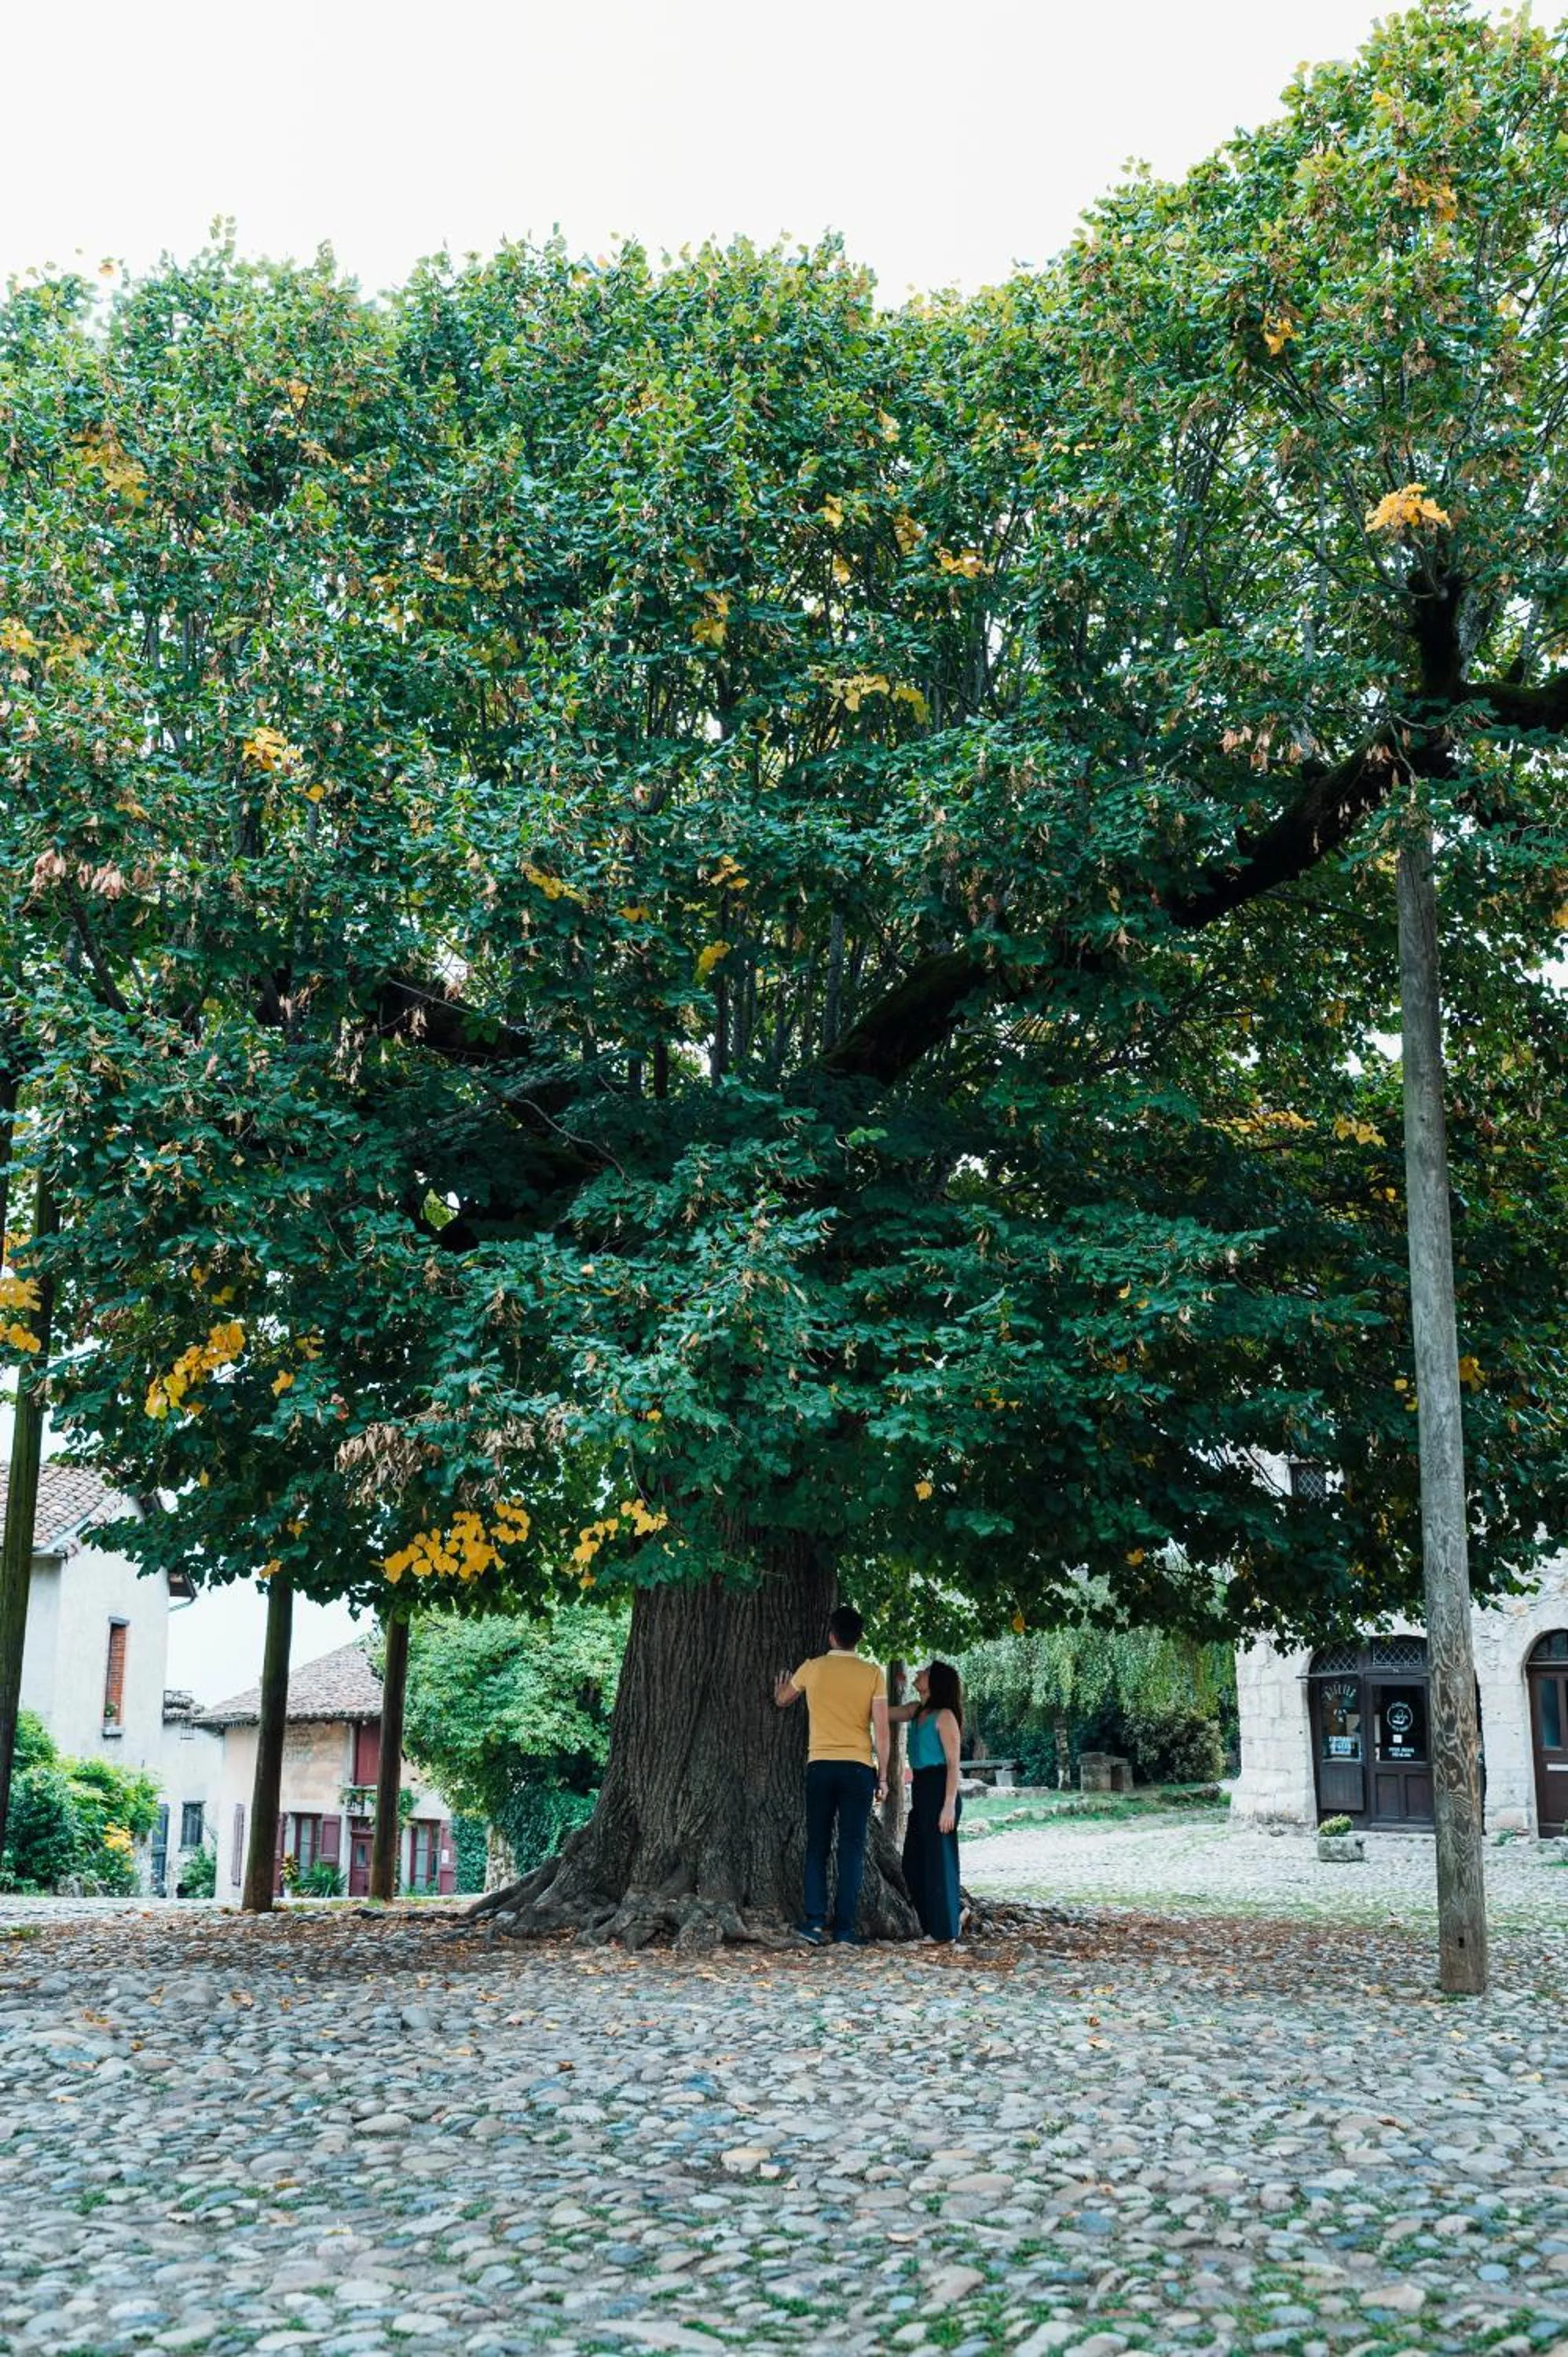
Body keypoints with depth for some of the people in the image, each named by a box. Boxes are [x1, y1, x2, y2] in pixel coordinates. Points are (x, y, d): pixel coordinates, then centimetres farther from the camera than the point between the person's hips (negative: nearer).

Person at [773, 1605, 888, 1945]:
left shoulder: (812, 1668, 3)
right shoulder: (873, 1674, -1)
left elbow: (782, 1700, 22)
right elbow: (881, 1731, -4)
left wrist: (780, 1694, 46)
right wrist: (882, 1777, 3)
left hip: (820, 1765, 1)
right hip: (858, 1767, -1)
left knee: (817, 1845, 9)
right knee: (852, 1849, 2)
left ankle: (815, 1921, -2)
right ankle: (844, 1929, -1)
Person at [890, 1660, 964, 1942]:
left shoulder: (944, 1717, -11)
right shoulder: (916, 1711, 12)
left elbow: (953, 1764, -13)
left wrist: (949, 1805, -19)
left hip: (939, 1791, -9)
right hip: (920, 1792, 9)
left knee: (938, 1860, -1)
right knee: (913, 1863, 12)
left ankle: (945, 1930, 10)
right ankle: (954, 1911, 26)